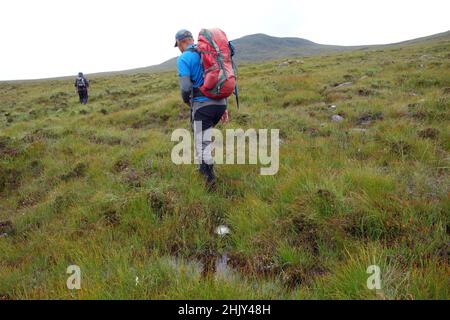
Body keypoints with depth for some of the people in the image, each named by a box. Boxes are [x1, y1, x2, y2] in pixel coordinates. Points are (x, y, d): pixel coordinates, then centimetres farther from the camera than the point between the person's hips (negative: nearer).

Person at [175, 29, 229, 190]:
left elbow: (185, 87, -14)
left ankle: (210, 180, 5)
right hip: (220, 104, 7)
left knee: (202, 145, 2)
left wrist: (187, 101, 9)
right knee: (205, 134, 28)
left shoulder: (184, 58, -4)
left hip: (202, 105, -7)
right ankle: (205, 168, 31)